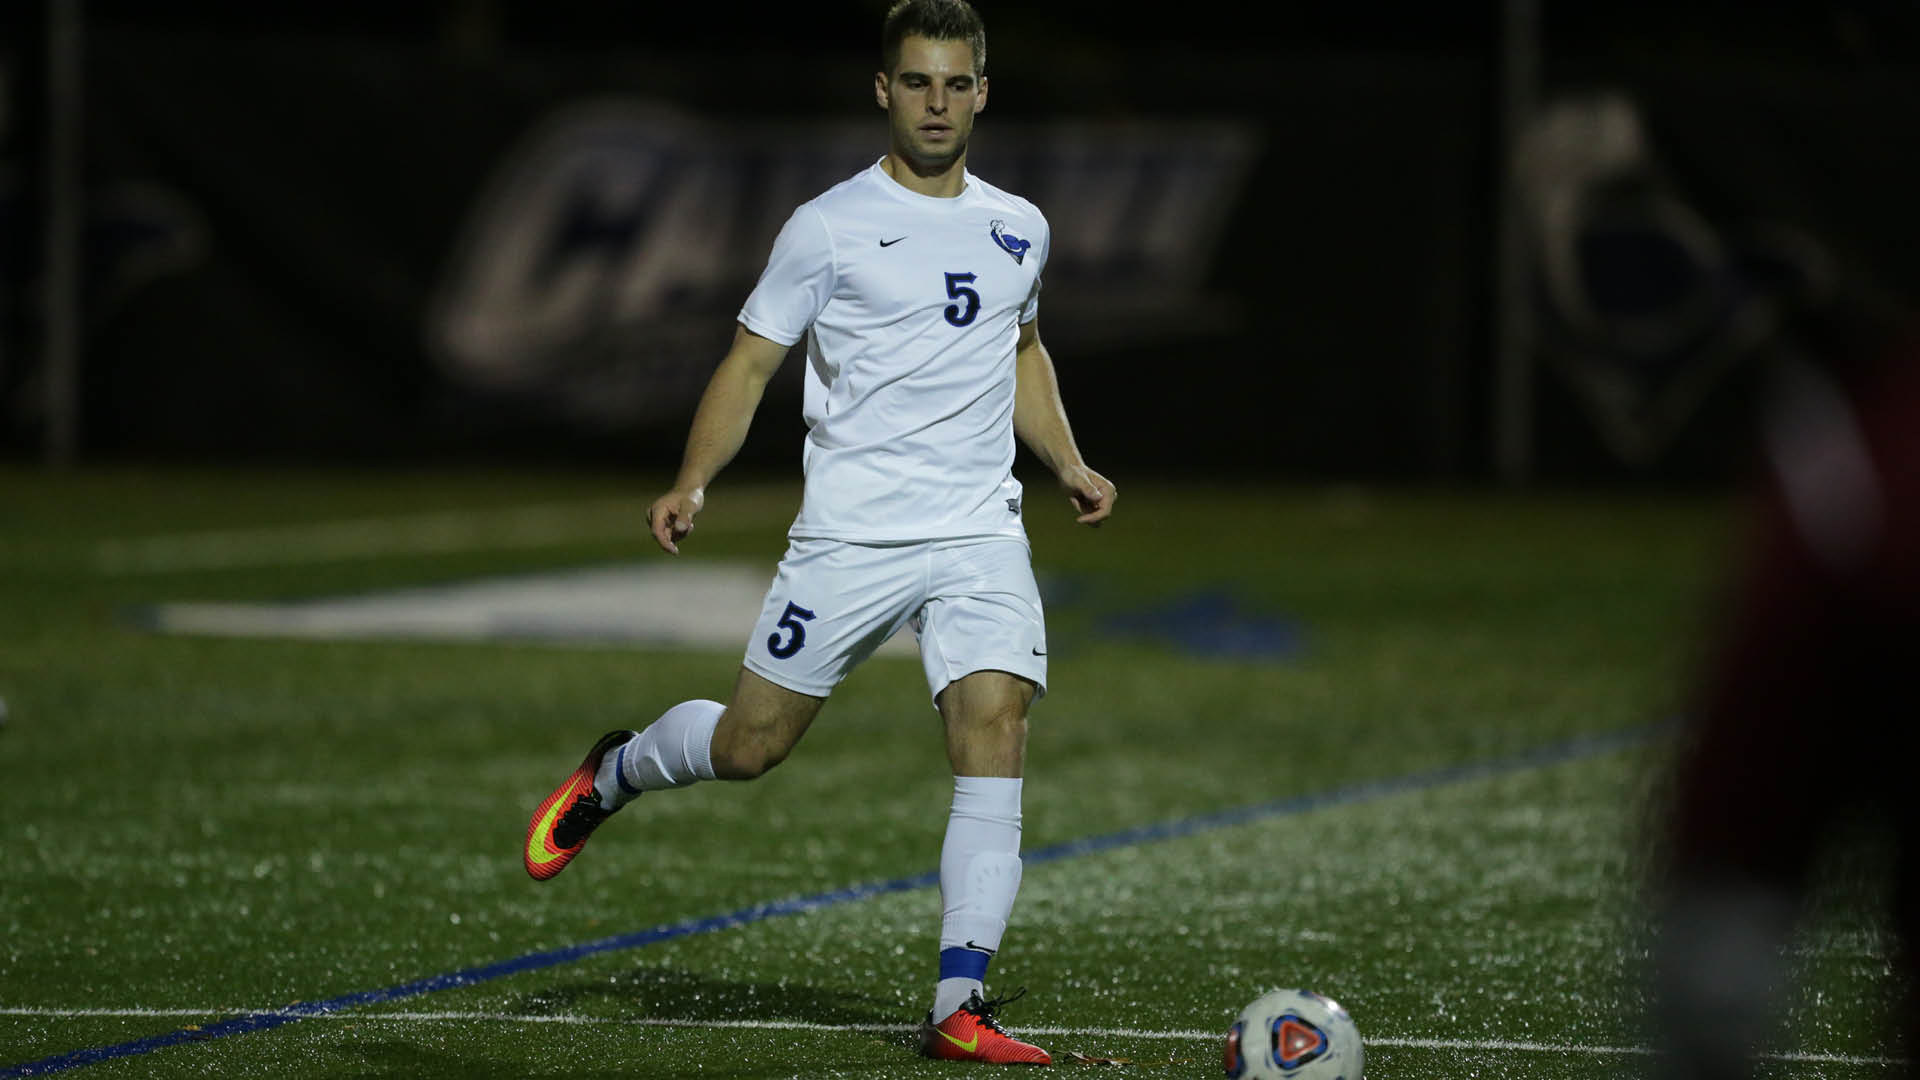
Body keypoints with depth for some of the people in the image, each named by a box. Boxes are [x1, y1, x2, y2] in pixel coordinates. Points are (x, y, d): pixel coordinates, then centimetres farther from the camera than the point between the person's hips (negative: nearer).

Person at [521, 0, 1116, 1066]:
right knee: (747, 745, 0)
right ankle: (613, 773, 36)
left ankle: (959, 1008, -15)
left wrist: (1068, 465, 16)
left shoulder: (1017, 229, 12)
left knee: (995, 731, -16)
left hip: (981, 538, 3)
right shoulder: (830, 227, -3)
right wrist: (692, 483, -14)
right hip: (850, 535, -3)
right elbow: (750, 362, -1)